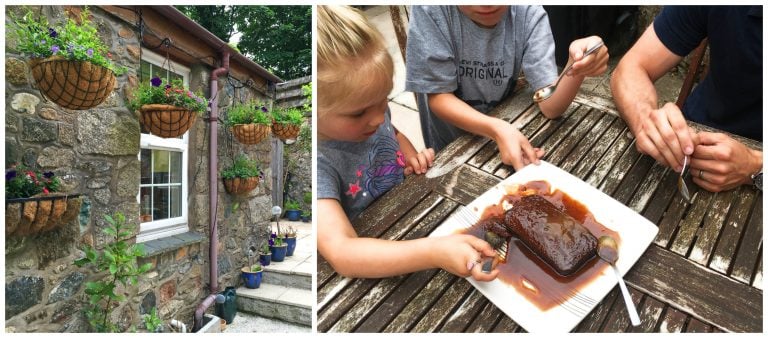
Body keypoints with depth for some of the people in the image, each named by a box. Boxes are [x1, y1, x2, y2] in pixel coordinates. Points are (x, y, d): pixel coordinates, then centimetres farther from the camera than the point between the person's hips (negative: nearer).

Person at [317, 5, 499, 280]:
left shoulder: (373, 108, -11)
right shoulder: (322, 164, -29)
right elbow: (341, 253, -38)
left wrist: (413, 158, -7)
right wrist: (435, 252, -48)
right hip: (372, 264, -5)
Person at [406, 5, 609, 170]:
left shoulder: (530, 14, -17)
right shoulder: (430, 11, -23)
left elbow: (550, 106, -20)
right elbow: (438, 97, -21)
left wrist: (577, 68, -40)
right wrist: (496, 129, -34)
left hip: (509, 131, 2)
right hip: (449, 144, -1)